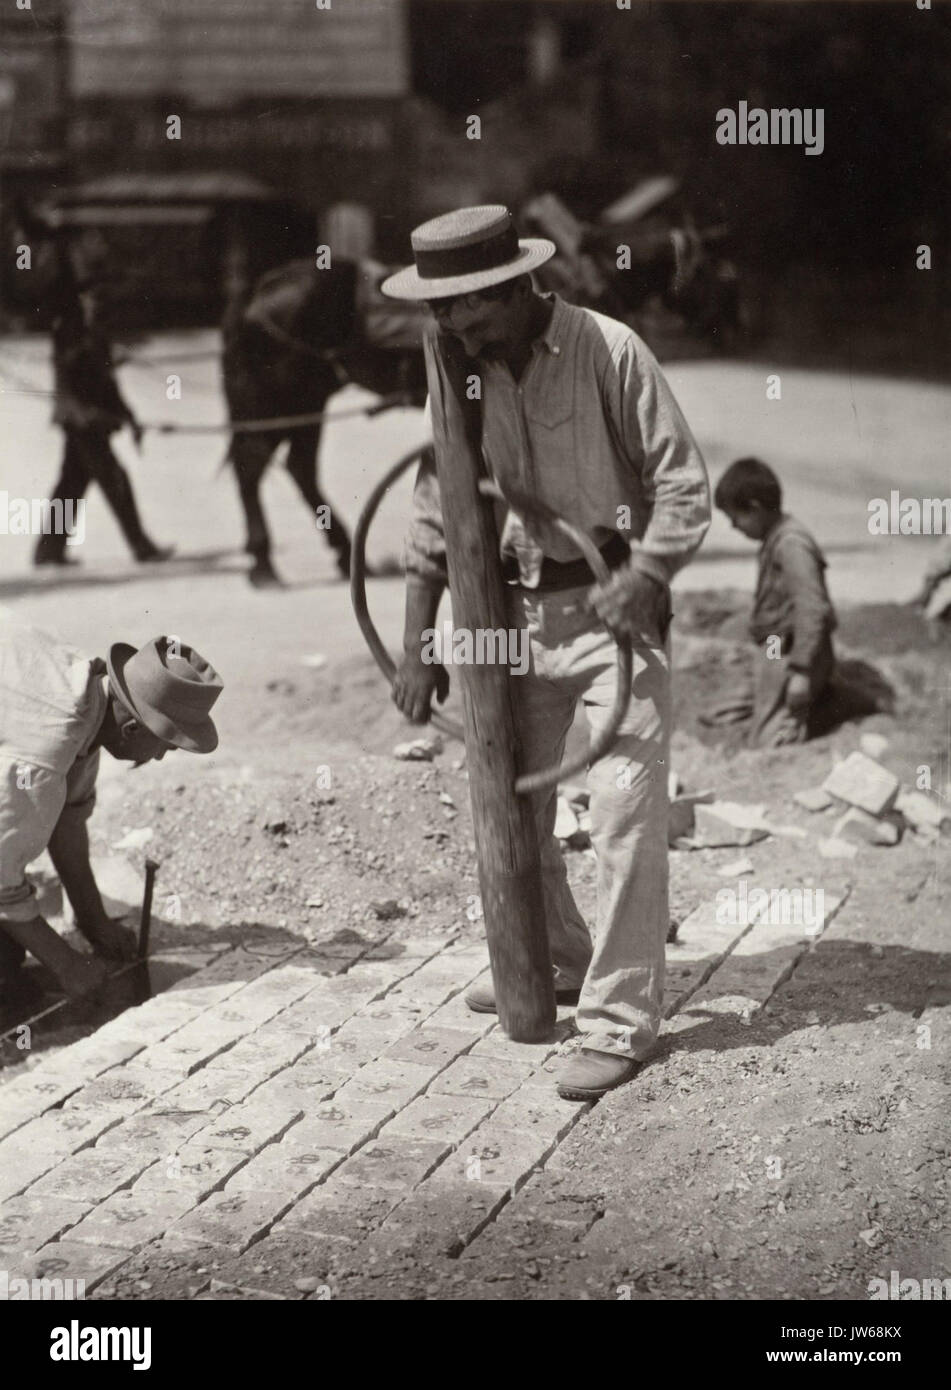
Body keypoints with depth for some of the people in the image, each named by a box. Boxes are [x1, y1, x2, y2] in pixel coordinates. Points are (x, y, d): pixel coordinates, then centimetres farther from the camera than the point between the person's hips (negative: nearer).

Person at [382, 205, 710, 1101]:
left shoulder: (608, 351, -15)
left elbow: (684, 485, -11)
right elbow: (434, 517, 7)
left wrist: (639, 581, -24)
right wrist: (417, 650, 5)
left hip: (615, 602, -6)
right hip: (517, 607, 6)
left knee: (625, 812, -9)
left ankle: (618, 1020, 1)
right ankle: (557, 964, 36)